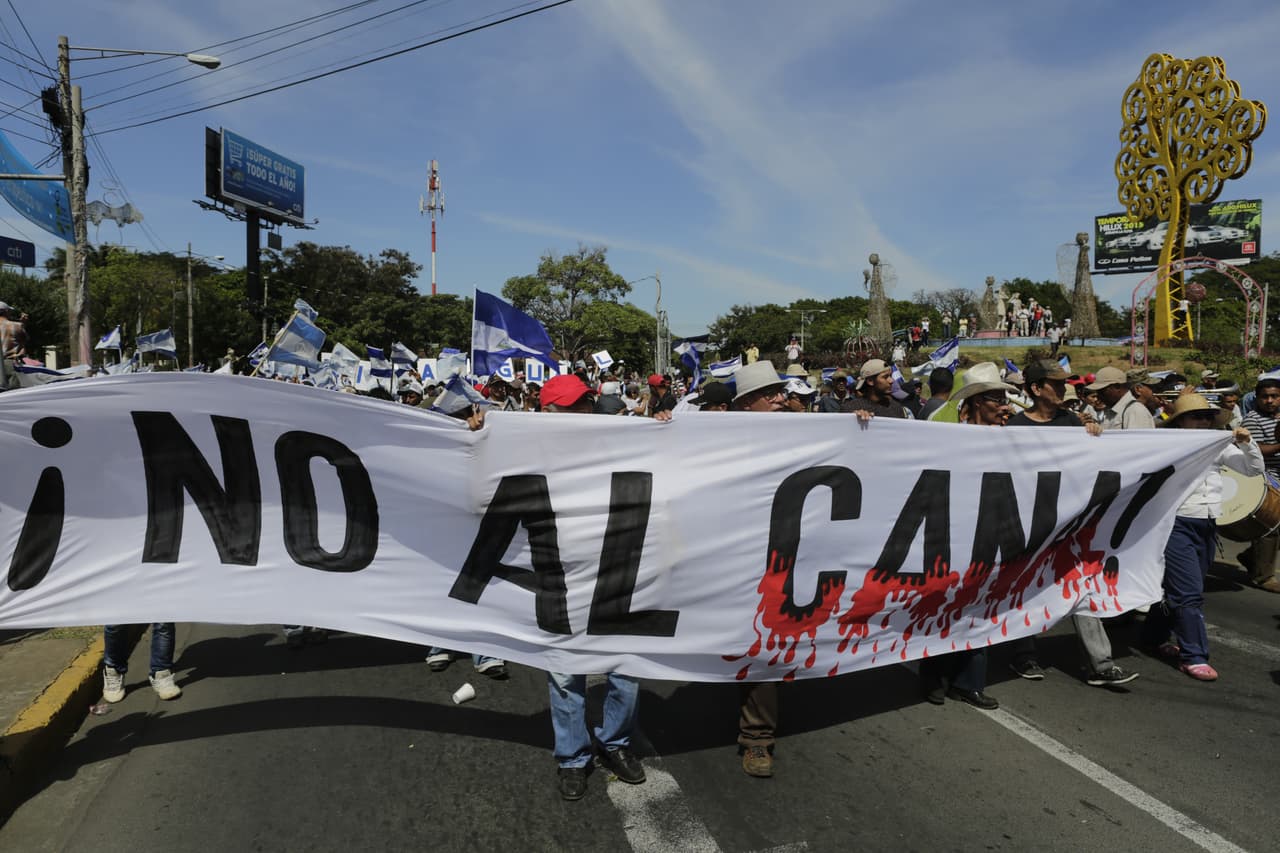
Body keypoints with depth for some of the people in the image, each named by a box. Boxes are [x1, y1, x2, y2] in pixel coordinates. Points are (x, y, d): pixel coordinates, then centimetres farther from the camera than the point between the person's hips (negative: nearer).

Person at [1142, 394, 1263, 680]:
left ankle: (1154, 636, 32)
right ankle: (1193, 657, 2)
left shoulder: (1217, 446, 8)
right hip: (1177, 525, -6)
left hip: (1207, 527, 7)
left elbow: (1255, 469, 13)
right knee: (1190, 593, -7)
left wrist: (1247, 444, -1)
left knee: (1174, 587, 16)